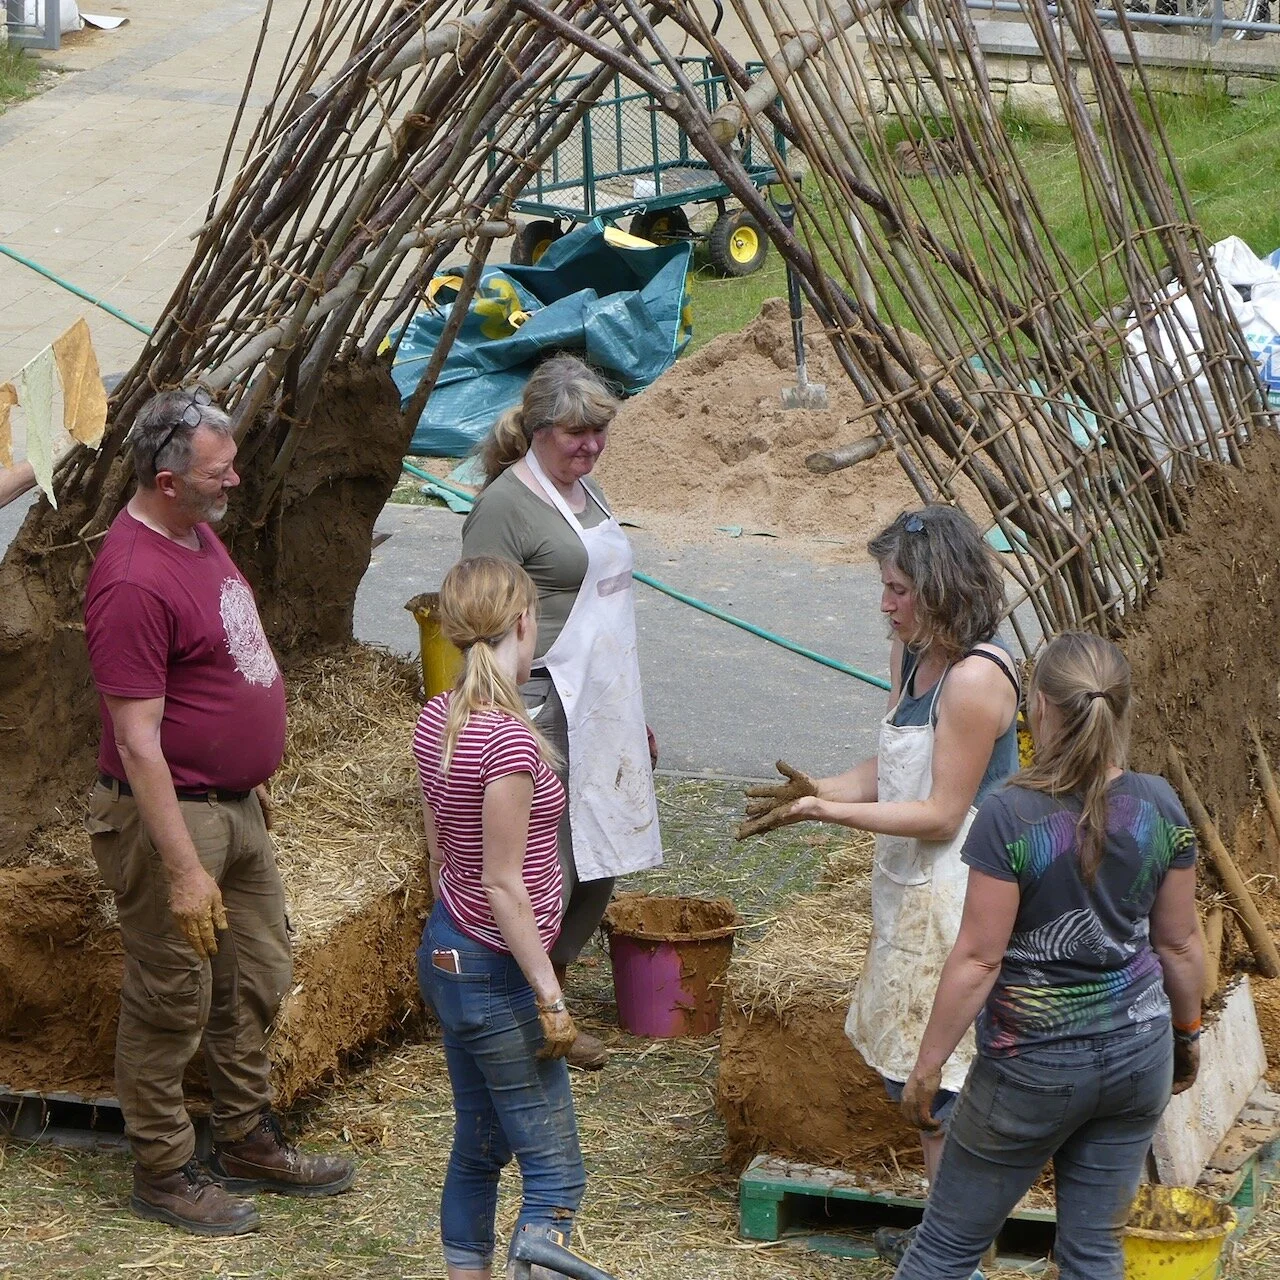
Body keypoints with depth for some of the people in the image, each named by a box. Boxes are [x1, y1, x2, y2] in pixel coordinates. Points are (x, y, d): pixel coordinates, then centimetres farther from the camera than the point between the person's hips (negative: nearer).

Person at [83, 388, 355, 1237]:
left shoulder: (199, 534, 6)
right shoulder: (134, 580, -25)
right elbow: (137, 738, -25)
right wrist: (183, 868, -25)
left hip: (235, 807, 10)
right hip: (171, 814, -9)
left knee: (256, 980, 19)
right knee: (172, 1005, 3)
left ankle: (249, 1142, 34)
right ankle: (165, 1175, 17)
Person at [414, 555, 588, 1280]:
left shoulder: (438, 720, 2)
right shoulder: (510, 740, -24)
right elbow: (503, 885, -22)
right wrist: (551, 997, -17)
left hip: (446, 952, 9)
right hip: (497, 974, -9)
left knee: (479, 1146, 19)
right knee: (555, 1174, -3)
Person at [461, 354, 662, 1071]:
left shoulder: (587, 492, 15)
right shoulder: (506, 505, -13)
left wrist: (635, 716, 25)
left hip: (604, 711, 9)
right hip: (545, 711, -9)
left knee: (598, 872, 11)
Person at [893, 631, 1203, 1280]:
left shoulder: (1011, 816, -21)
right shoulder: (1160, 807, -7)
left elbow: (978, 959, -18)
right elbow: (1179, 943, 3)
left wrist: (927, 1063, -7)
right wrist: (1188, 1033, 19)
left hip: (1034, 1066, -4)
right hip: (1138, 1053, 4)